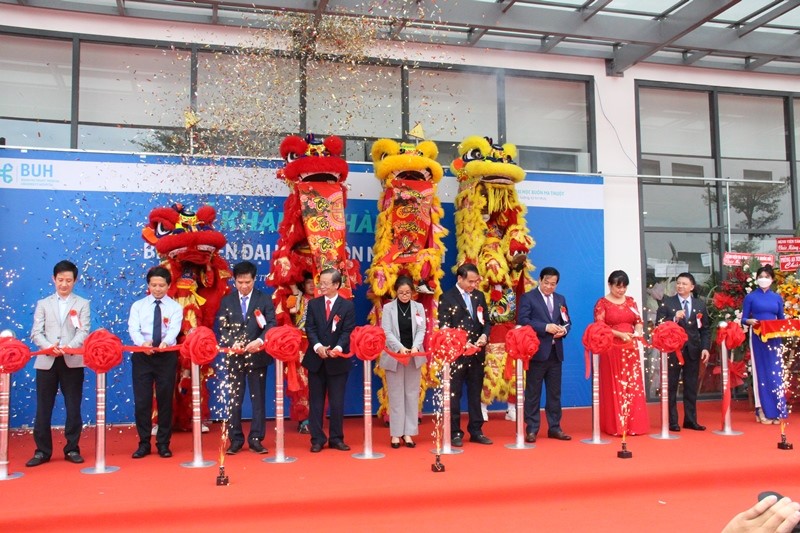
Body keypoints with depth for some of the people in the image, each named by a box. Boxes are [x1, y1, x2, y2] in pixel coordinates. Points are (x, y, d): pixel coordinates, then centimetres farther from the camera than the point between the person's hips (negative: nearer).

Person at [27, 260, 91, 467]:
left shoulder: (82, 304, 10)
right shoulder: (43, 304, 14)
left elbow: (83, 331, -3)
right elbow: (36, 332, 4)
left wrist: (69, 347, -22)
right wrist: (49, 346, -17)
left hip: (73, 361, -1)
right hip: (46, 361, 1)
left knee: (73, 407, 2)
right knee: (43, 407, 3)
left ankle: (72, 449, 12)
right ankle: (42, 451, 13)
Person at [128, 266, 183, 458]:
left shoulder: (175, 307, 2)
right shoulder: (138, 306, 5)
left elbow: (174, 329, -14)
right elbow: (133, 329, -9)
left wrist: (165, 342, -36)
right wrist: (143, 343, -30)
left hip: (167, 356, -1)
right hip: (142, 356, 1)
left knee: (165, 401, 5)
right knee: (141, 401, 2)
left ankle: (163, 444, 17)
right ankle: (144, 444, 15)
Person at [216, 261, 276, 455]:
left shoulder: (265, 299, 4)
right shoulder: (227, 301, 7)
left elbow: (271, 325, -6)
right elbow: (222, 327, 1)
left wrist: (259, 340, -24)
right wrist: (232, 342, -18)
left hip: (258, 355, -1)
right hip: (234, 357, 1)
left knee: (258, 399, 4)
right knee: (233, 400, 4)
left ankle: (255, 439, 12)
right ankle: (236, 440, 13)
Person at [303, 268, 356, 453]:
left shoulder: (347, 306, -1)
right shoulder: (313, 304, 6)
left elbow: (348, 331, -7)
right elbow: (310, 328, -2)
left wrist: (338, 348, -24)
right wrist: (317, 346, -19)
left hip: (338, 360, -2)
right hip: (316, 359, 2)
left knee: (337, 402, 5)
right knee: (316, 401, 6)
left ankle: (336, 438, 16)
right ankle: (317, 439, 13)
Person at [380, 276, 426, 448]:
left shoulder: (419, 307, 5)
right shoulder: (388, 308, 0)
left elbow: (421, 330, -1)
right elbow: (387, 332, -7)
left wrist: (415, 346, -20)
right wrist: (400, 348, -21)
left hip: (414, 356, 2)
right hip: (394, 356, -2)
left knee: (412, 394, 4)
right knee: (396, 395, 2)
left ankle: (408, 432, 11)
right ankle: (396, 433, 7)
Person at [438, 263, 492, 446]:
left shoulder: (479, 296, 10)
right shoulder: (447, 298, -6)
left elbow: (486, 321, 13)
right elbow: (444, 327, -10)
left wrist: (484, 335, -8)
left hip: (477, 353, 5)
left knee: (475, 394, 12)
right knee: (454, 395, 3)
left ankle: (476, 431, 20)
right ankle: (455, 433, 11)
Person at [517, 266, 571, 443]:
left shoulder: (560, 299, 16)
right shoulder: (528, 297, -2)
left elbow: (567, 321, 15)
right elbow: (522, 320, -13)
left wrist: (564, 330, -8)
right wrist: (545, 327, -20)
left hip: (555, 352, 6)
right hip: (537, 351, -5)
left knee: (555, 393, 11)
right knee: (533, 393, 1)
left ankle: (554, 427, 20)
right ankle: (531, 429, 8)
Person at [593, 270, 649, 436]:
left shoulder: (630, 301, 12)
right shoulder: (602, 303, -3)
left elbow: (639, 321, 12)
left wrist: (637, 331, -10)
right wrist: (620, 334, -19)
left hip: (631, 349, 4)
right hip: (611, 349, -4)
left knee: (633, 386, 3)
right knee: (614, 387, -2)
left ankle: (634, 424, 10)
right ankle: (615, 425, 4)